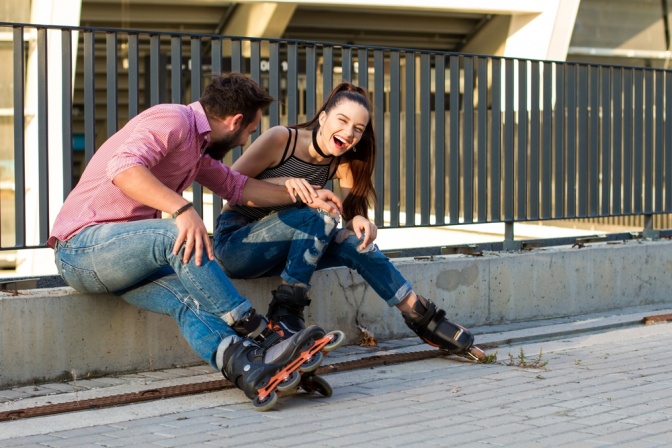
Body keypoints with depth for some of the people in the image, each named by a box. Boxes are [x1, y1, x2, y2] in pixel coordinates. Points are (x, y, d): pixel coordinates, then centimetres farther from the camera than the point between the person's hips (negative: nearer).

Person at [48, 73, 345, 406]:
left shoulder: (199, 147, 20)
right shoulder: (173, 119, -12)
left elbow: (237, 187, 31)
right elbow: (123, 167, -29)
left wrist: (304, 196, 26)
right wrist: (183, 209, -39)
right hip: (82, 244, -8)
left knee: (189, 297, -22)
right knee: (180, 235, -32)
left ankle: (244, 364, -48)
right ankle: (254, 331, -25)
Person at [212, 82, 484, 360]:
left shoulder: (343, 163, 2)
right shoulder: (281, 139, -16)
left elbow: (354, 212, -4)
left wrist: (360, 221, -28)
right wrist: (282, 183, -31)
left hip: (280, 251, 6)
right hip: (233, 242, -5)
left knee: (356, 243, -15)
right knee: (319, 217, -28)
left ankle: (423, 319, -6)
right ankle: (285, 314, -25)